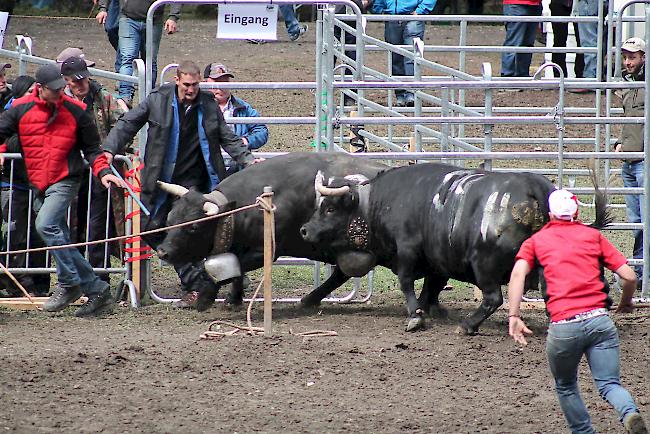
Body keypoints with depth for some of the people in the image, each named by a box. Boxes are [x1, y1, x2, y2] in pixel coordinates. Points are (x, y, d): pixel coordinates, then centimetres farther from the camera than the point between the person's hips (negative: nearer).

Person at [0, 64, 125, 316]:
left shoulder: (75, 111, -1)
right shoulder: (21, 109, 3)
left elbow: (91, 148, 7)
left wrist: (102, 171, -7)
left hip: (64, 182, -4)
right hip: (38, 186, 4)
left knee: (45, 224, -26)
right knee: (61, 241, 3)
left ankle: (69, 283, -15)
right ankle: (96, 290, 10)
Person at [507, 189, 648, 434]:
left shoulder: (537, 240, 17)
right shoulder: (593, 235, 17)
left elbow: (518, 274, -2)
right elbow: (629, 276, 11)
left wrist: (514, 316, -7)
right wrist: (626, 303, 31)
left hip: (562, 327, 0)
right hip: (599, 320, 0)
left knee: (565, 386, 22)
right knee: (609, 384, 2)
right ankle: (629, 414, -27)